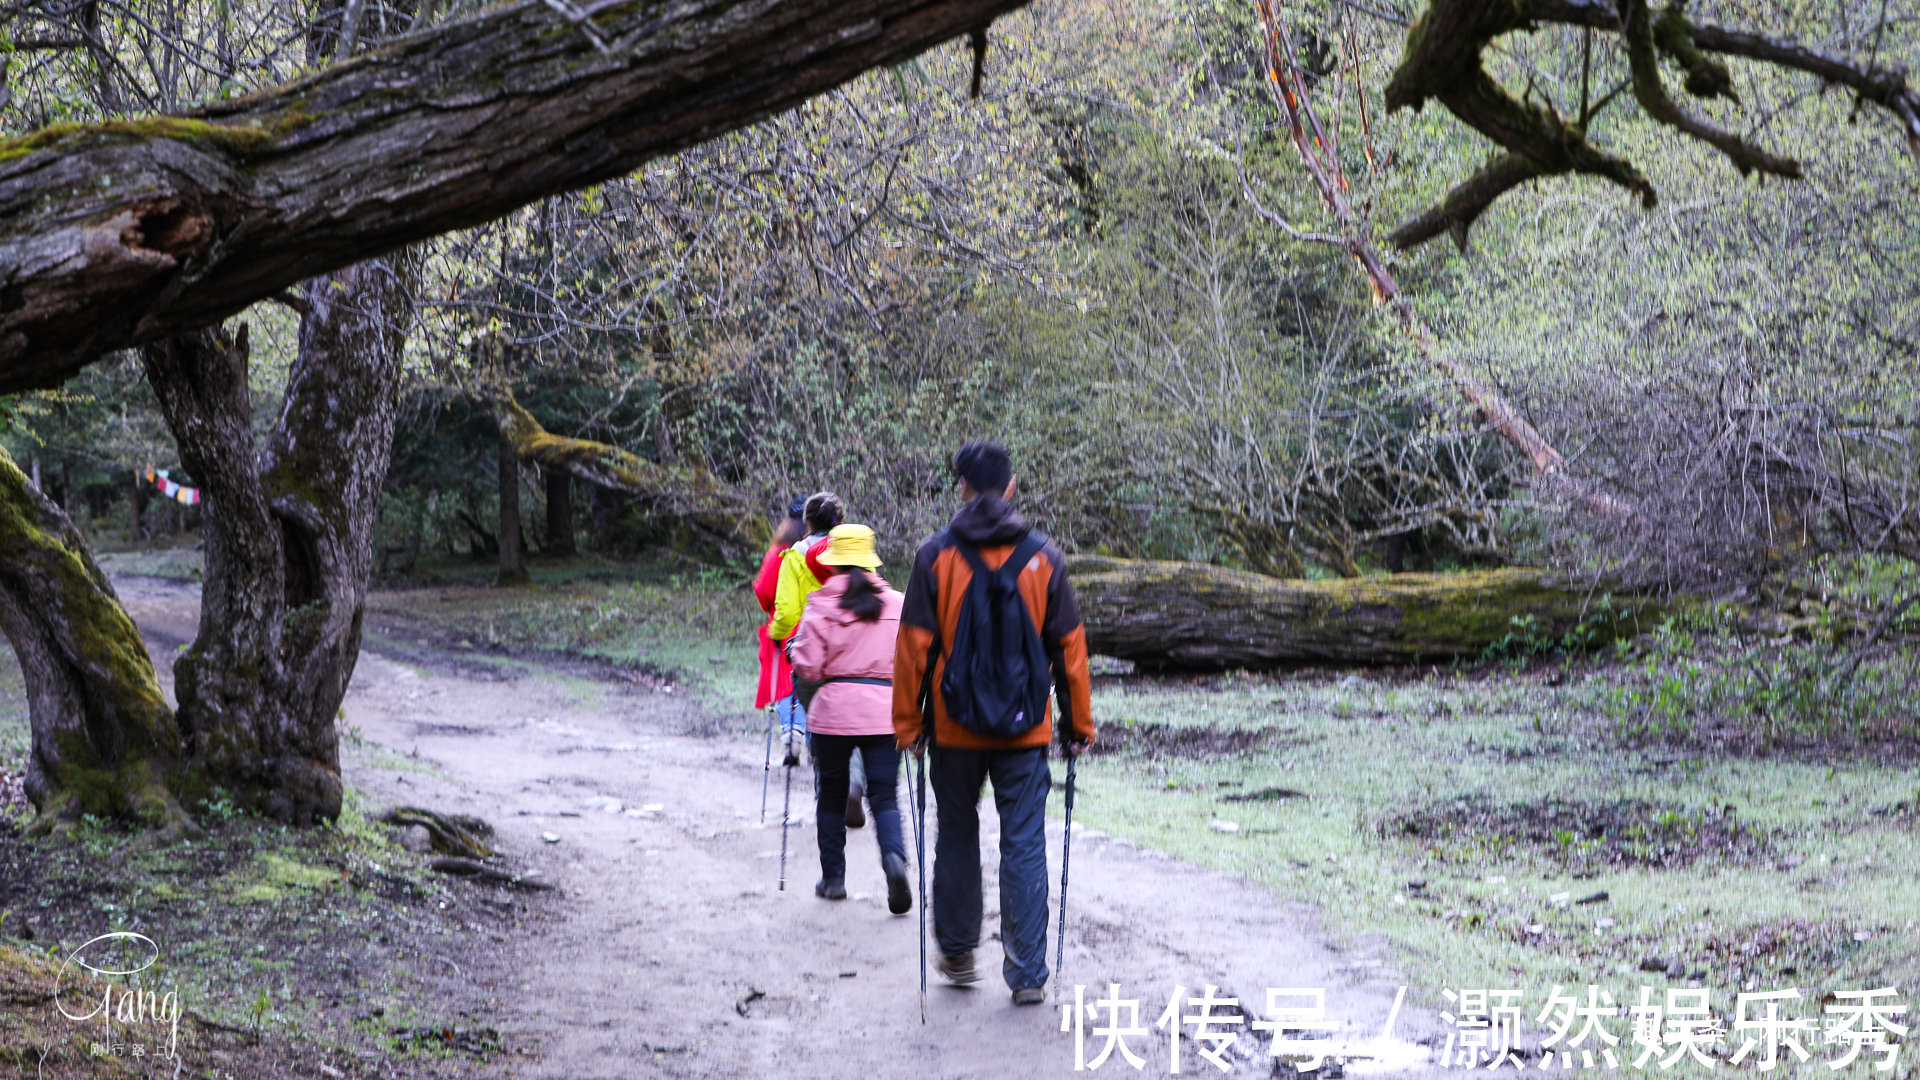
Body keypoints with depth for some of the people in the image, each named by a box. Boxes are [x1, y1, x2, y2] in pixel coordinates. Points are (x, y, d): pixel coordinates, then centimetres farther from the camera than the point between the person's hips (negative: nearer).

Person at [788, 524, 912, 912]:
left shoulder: (823, 605, -4)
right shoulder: (899, 603, 4)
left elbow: (808, 667, -6)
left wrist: (794, 649, 14)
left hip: (834, 709, -1)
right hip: (885, 711, 1)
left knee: (832, 793, 13)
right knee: (884, 794, 3)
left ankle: (833, 877, 17)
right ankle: (894, 856, -24)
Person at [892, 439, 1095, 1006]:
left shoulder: (936, 555, -4)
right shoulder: (1043, 557, -1)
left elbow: (914, 646, -4)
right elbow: (1069, 646, 2)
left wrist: (908, 723, 4)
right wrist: (1078, 724, 10)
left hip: (954, 726, 0)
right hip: (1025, 728, 0)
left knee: (957, 836, 17)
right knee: (1024, 845, 3)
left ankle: (957, 953, 28)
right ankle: (1028, 975, 1)